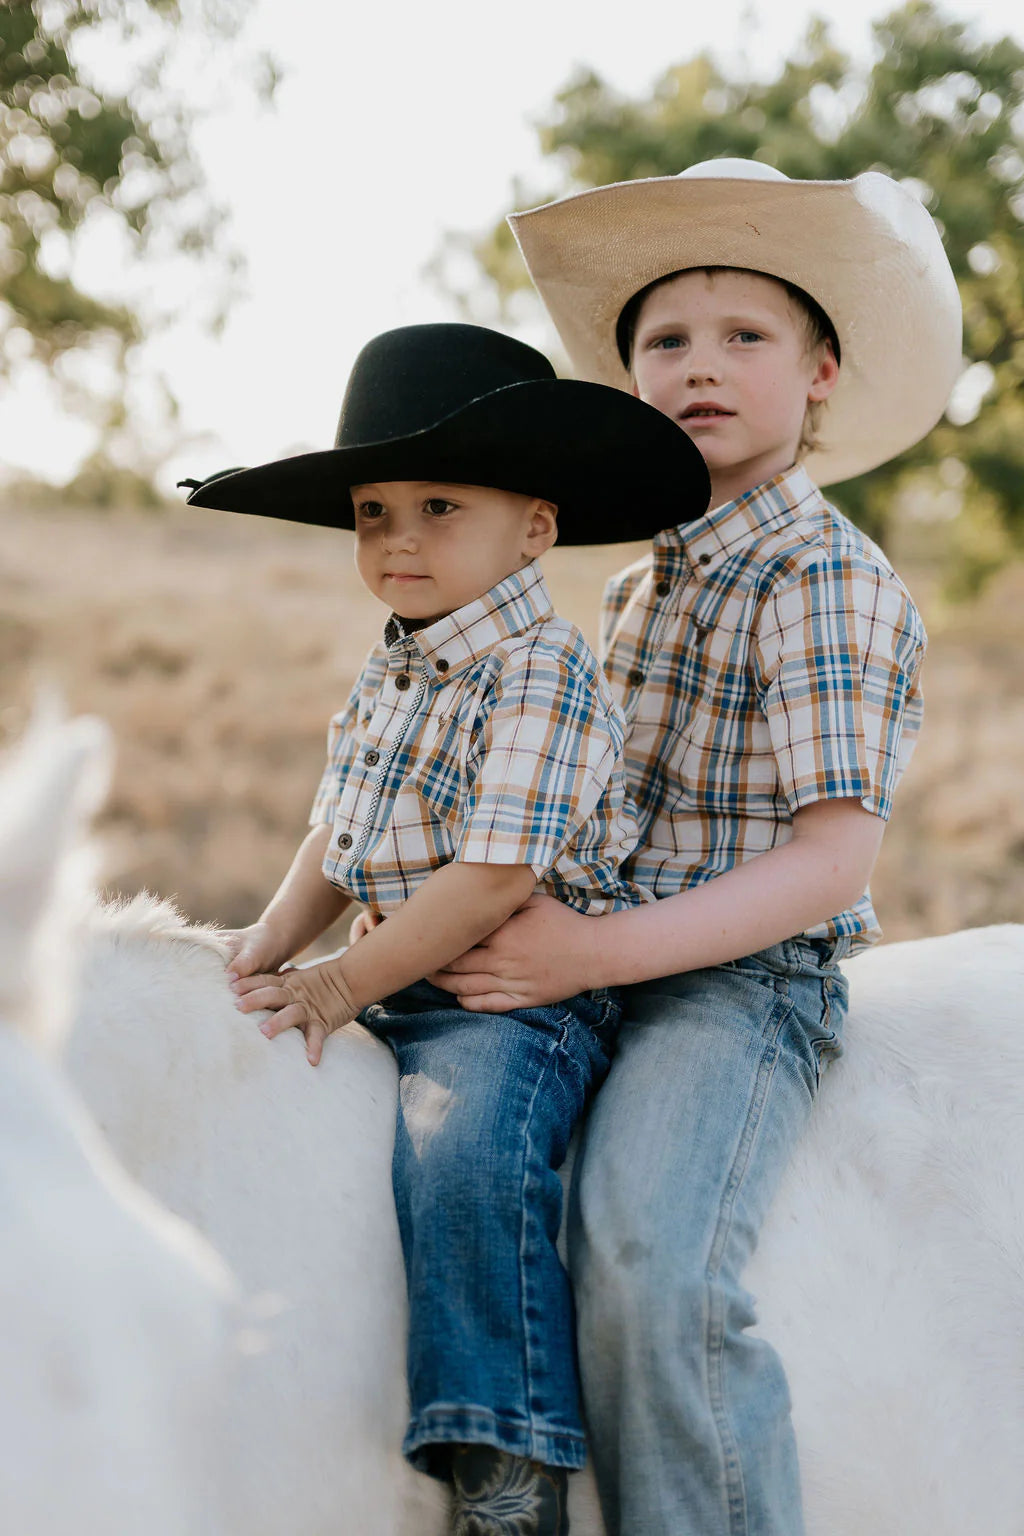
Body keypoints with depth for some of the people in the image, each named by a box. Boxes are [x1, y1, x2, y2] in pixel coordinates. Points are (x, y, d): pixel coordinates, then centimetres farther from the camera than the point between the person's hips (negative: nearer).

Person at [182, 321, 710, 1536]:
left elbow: (498, 875, -21)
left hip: (523, 991, -10)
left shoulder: (542, 675, -14)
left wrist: (340, 986, -20)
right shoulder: (386, 679, 14)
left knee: (462, 1137, -33)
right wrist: (274, 939, 3)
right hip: (401, 982, 10)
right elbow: (337, 836, 21)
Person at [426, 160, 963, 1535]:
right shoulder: (644, 584, 16)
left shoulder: (827, 581, -10)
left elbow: (830, 860, -17)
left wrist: (597, 951, -23)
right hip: (614, 969, 9)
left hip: (747, 981, -9)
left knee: (648, 1266, -29)